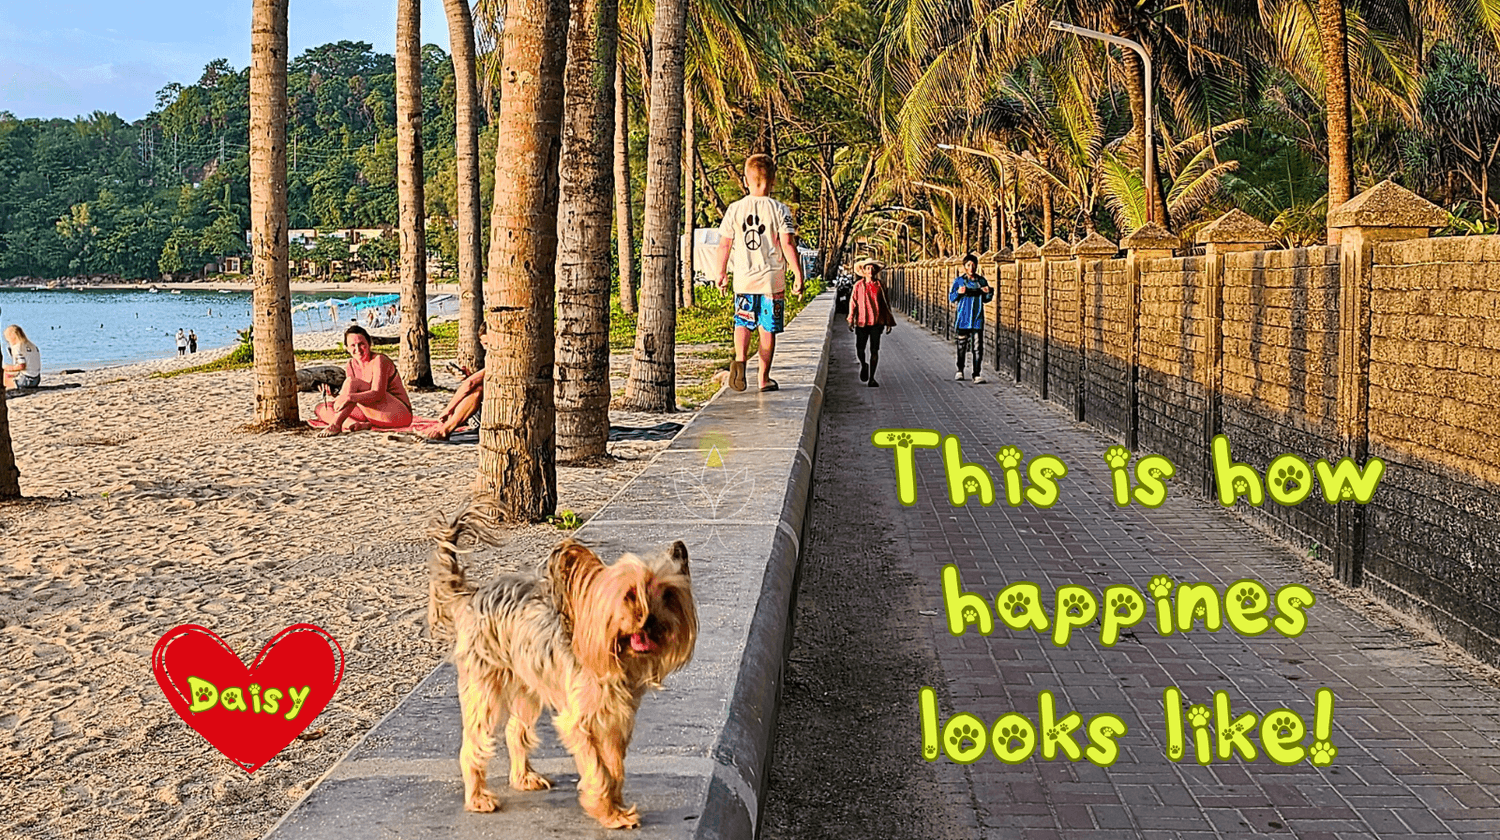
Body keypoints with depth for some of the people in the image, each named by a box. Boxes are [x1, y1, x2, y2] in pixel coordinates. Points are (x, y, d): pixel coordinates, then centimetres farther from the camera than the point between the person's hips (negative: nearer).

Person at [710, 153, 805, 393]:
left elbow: (724, 245, 3)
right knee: (768, 329, 7)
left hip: (743, 279, 2)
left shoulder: (734, 209, 0)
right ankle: (764, 378, 10)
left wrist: (721, 274, 15)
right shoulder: (779, 210, -6)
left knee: (743, 323, 12)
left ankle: (740, 360, -16)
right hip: (772, 279, -1)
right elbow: (788, 244, -11)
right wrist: (798, 275, -5)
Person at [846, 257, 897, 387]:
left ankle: (871, 379, 4)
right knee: (860, 348, -3)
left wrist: (889, 322, 11)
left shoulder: (879, 286, 7)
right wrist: (851, 319, -6)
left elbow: (885, 304, 12)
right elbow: (853, 302, 2)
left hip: (877, 322, 1)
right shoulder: (858, 285, 3)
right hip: (862, 321, -1)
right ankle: (863, 365, 32)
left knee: (875, 350, -2)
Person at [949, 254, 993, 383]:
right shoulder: (959, 281, 2)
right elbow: (951, 298, 3)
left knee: (978, 347, -5)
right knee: (962, 346, 7)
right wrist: (958, 292, -16)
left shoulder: (982, 281, 8)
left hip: (977, 319, 1)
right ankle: (960, 370, 24)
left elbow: (986, 300, 17)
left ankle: (977, 374, -3)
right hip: (963, 318, -1)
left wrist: (989, 292, -4)